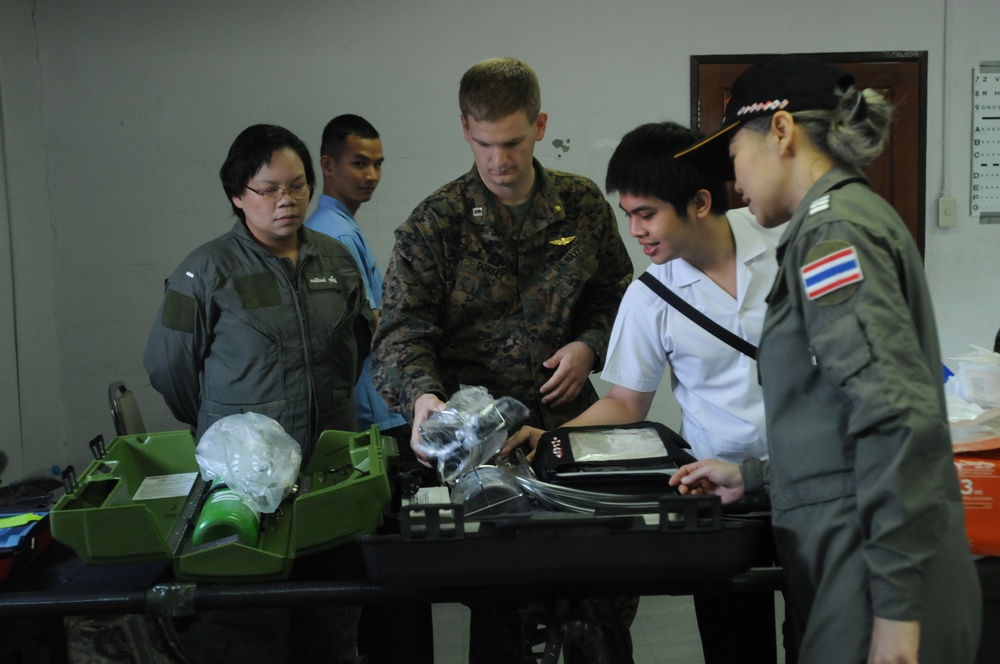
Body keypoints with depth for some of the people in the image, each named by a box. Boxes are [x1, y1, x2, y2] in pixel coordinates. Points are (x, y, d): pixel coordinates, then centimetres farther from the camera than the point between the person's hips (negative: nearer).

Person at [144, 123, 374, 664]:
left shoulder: (336, 260, 8)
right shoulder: (207, 271, -5)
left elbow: (361, 339, 23)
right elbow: (167, 365, 2)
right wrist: (223, 427, 11)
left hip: (332, 457, 4)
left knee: (333, 619, 12)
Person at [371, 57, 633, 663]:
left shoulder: (583, 204, 5)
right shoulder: (436, 222, -3)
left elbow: (617, 293, 16)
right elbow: (402, 328, -9)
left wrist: (590, 346, -3)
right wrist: (422, 393, -29)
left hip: (571, 422, 2)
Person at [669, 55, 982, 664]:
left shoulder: (833, 229, -12)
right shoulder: (855, 218, 17)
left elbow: (898, 417, -22)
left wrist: (896, 609, -22)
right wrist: (754, 480, 24)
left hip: (875, 570, -9)